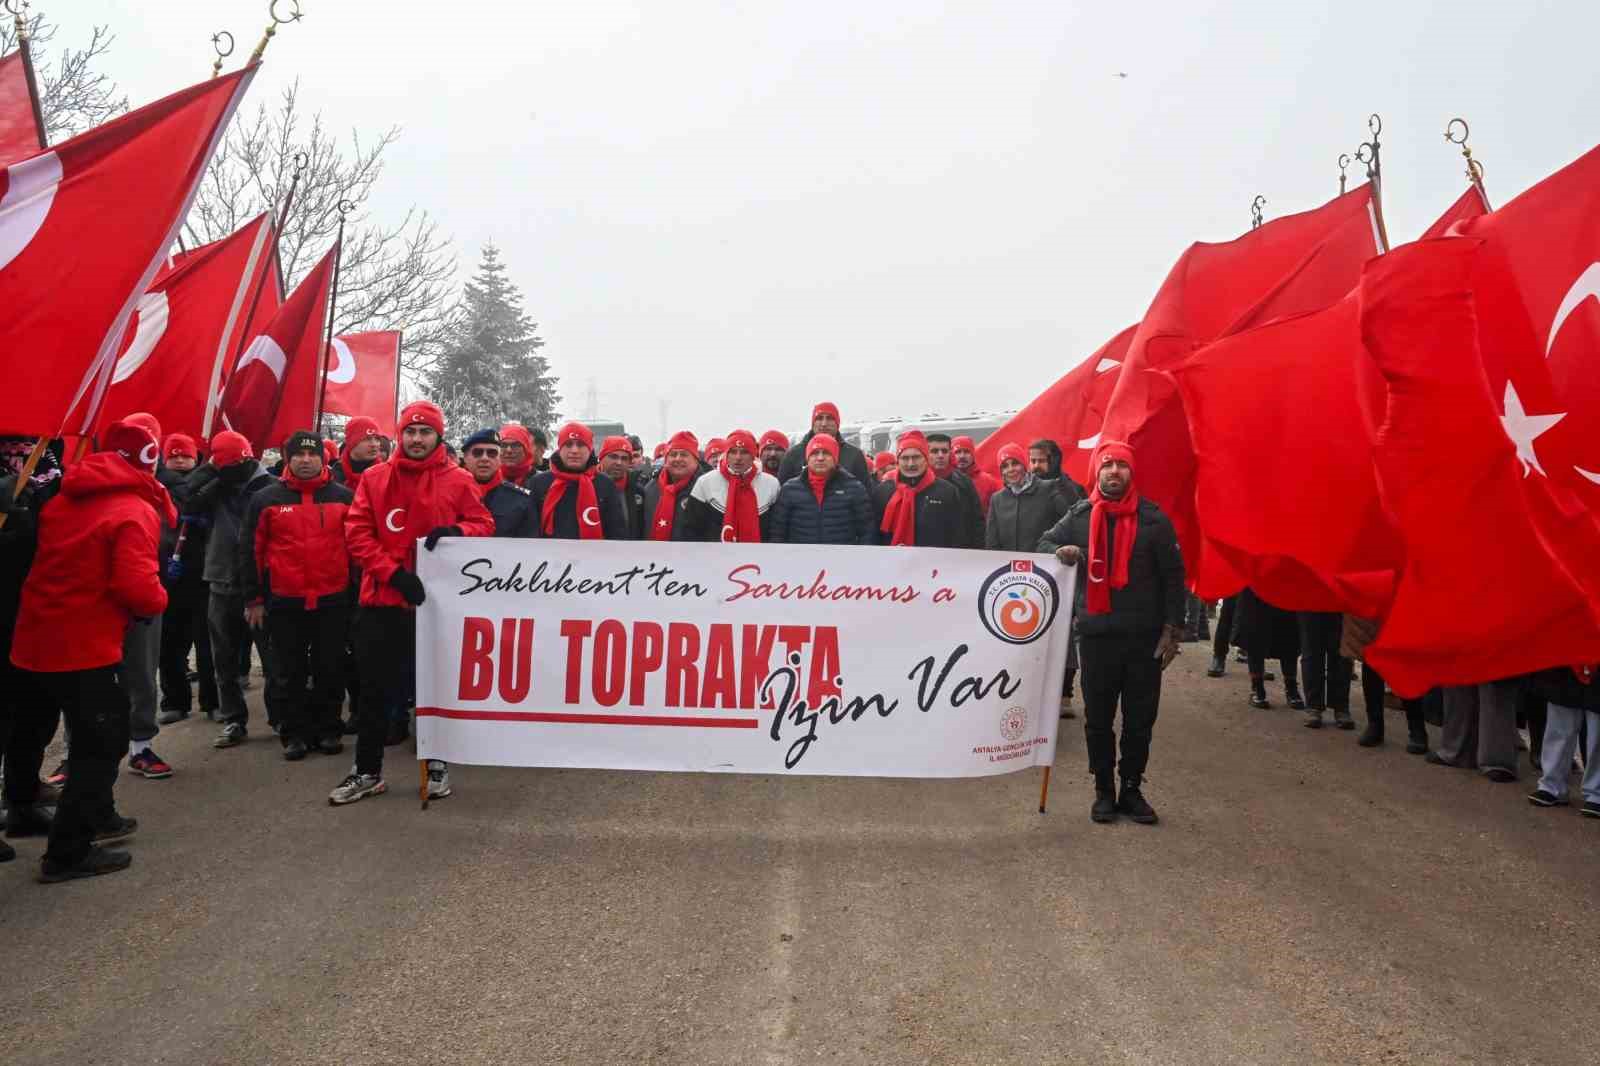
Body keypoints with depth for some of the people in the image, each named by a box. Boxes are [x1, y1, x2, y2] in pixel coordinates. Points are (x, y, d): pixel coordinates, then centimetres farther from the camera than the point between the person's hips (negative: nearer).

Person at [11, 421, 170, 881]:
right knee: (103, 742, 4)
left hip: (41, 636, 8)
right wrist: (157, 602, -3)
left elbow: (56, 562, 18)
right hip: (82, 644, -8)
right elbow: (136, 587, -24)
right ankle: (67, 853, 7)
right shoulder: (135, 511, -15)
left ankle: (96, 816, 38)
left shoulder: (66, 498, 11)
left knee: (98, 729, 24)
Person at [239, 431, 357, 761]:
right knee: (289, 673, 8)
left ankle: (328, 730, 21)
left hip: (333, 601, 0)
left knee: (330, 670, 9)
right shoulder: (266, 499, 2)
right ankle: (294, 733, 19)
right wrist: (253, 599, 2)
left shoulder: (344, 497, 3)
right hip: (284, 603, 0)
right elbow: (250, 551, 4)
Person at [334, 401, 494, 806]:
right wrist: (393, 572, -14)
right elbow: (357, 534, -1)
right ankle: (367, 771, 20)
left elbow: (484, 524, 4)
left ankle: (437, 765, 24)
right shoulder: (374, 478, 4)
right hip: (382, 600, 1)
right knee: (375, 688, 7)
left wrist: (455, 530, -18)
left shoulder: (458, 480, 1)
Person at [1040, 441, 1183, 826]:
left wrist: (1172, 629, -3)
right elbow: (1044, 543, 16)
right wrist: (1060, 552, -8)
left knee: (1140, 720, 7)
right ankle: (1104, 790, 20)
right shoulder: (1079, 516, 5)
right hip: (1095, 635, 1)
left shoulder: (1153, 518, 0)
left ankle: (1132, 788, 21)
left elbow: (1173, 576, 2)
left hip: (1144, 637, -1)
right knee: (1098, 719, 8)